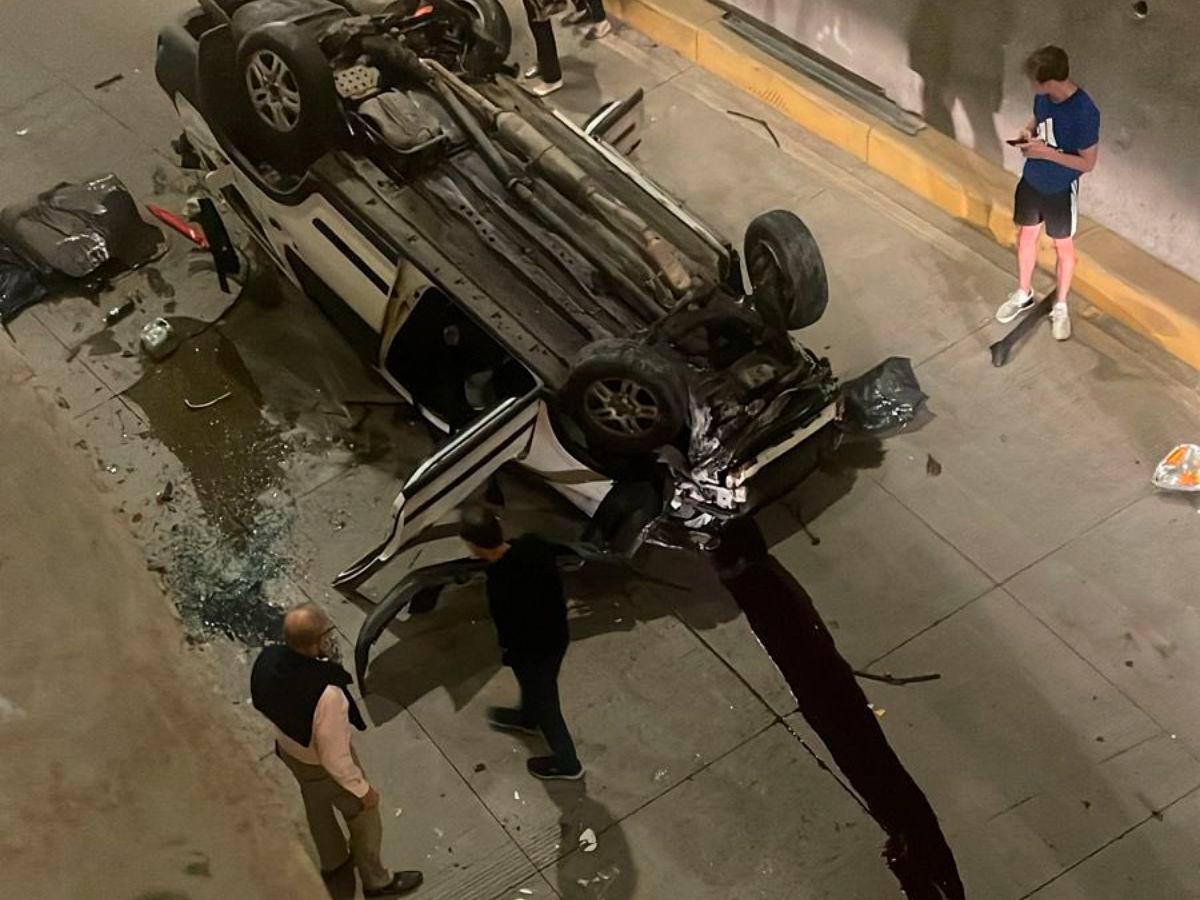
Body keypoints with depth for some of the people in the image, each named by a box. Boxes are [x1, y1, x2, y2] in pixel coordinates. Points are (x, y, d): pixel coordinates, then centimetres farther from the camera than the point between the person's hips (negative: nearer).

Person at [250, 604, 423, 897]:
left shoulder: (268, 659, -25)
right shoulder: (327, 695, -45)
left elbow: (264, 703, -1)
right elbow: (334, 759, -29)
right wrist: (362, 790, -14)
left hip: (288, 749, 6)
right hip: (322, 764, -6)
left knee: (317, 805, 34)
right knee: (363, 817, 23)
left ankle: (333, 862, 61)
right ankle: (376, 881, 48)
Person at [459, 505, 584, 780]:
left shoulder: (501, 587, -40)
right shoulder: (532, 544, -21)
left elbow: (511, 632, -25)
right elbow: (555, 582, -2)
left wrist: (508, 654, -3)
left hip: (534, 650, -6)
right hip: (557, 633, 7)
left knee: (543, 702, 21)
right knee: (537, 686, 35)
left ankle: (566, 763, 44)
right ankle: (527, 718, 65)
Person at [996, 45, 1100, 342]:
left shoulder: (1084, 113, -31)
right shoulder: (1043, 96, -12)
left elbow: (1088, 163, -23)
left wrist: (1047, 152, -29)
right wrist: (1028, 132, -11)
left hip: (1061, 191, -6)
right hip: (1031, 181, 6)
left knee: (1063, 247, 15)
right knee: (1025, 236, 22)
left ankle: (1060, 307, 35)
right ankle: (1024, 294, 45)